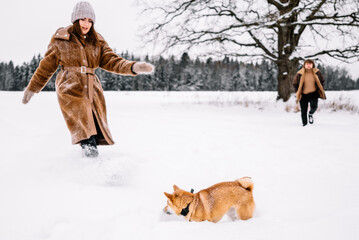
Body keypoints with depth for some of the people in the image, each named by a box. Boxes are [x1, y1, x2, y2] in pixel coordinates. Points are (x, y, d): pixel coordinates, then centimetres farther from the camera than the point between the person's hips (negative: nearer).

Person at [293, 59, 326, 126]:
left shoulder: (317, 72, -2)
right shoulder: (300, 73, -5)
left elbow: (322, 81, 13)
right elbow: (295, 83, 7)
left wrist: (321, 90, 4)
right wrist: (297, 92, 0)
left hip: (313, 93, 0)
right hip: (303, 95, 0)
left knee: (314, 106, -24)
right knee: (303, 111, 1)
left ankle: (310, 114, 10)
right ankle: (304, 124, 16)